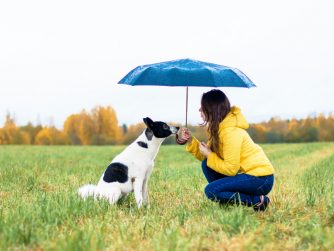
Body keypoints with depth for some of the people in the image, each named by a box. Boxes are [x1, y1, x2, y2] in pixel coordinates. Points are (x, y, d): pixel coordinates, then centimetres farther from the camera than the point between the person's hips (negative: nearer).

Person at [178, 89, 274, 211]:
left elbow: (231, 169, -21)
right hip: (249, 173, 10)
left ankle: (257, 201, -11)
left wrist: (210, 155, -12)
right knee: (206, 165, 5)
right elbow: (205, 156, 10)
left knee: (211, 191, -18)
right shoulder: (218, 127, 9)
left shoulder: (231, 132, -21)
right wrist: (190, 141, -1)